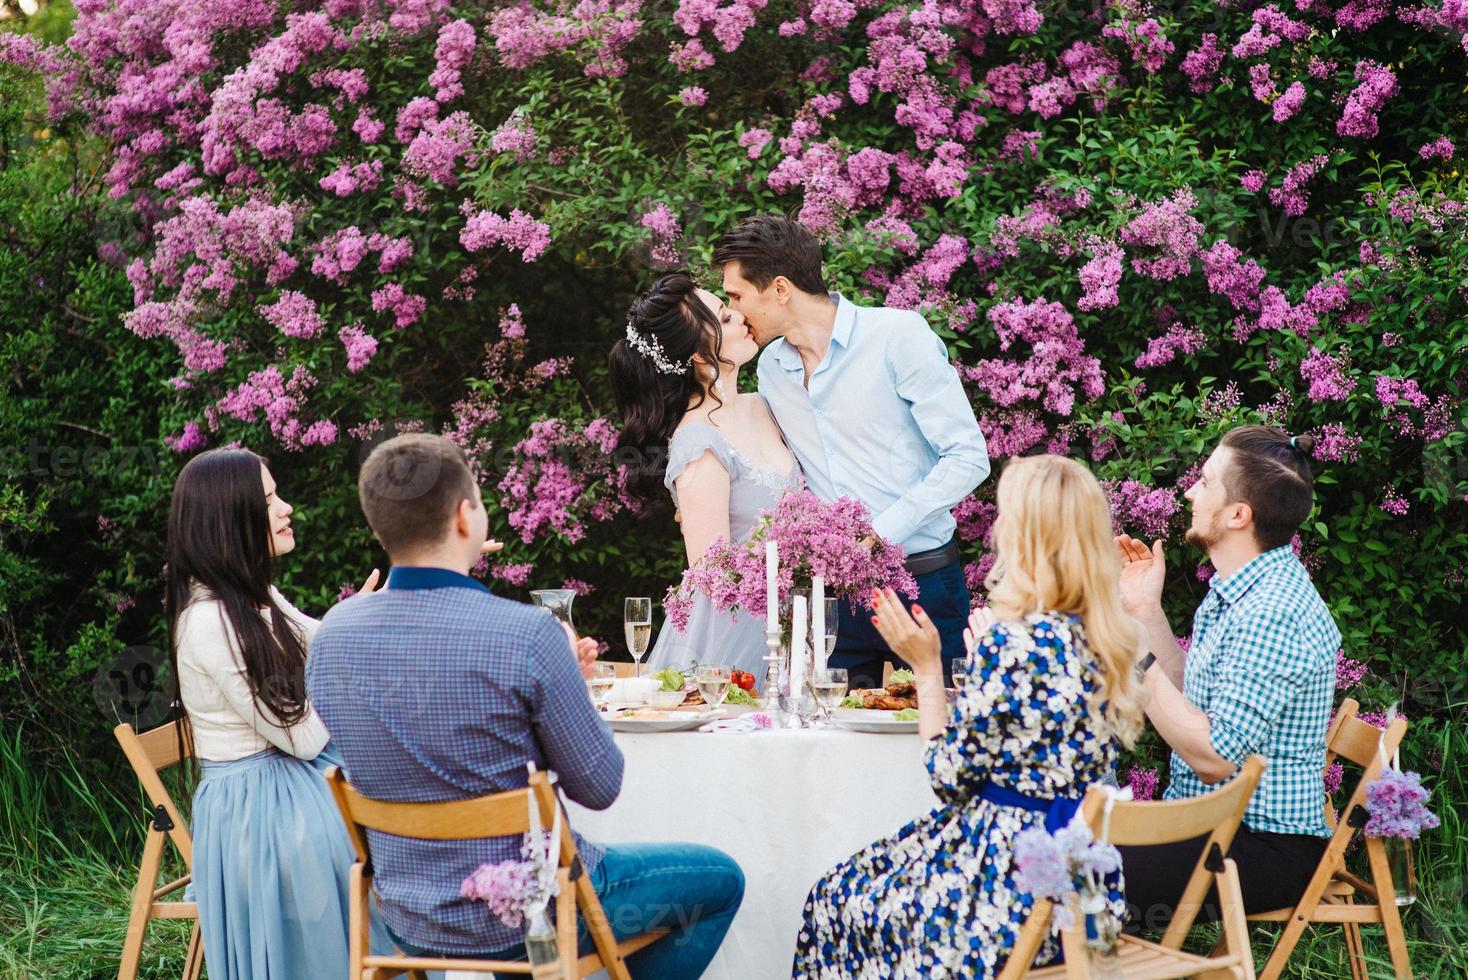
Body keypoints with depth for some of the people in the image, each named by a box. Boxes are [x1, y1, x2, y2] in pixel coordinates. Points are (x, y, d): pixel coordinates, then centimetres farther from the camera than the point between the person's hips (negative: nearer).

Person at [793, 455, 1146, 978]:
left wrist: (927, 666, -6)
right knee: (865, 877, 27)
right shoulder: (1107, 637, 2)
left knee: (837, 898, 16)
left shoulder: (1011, 642, -23)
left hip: (1010, 884, -8)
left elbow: (950, 775, -15)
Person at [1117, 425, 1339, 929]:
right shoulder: (1235, 592, 11)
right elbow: (1196, 704, 14)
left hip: (1264, 849, -10)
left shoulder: (1273, 615, -22)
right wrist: (1147, 609, 11)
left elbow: (1215, 758, -24)